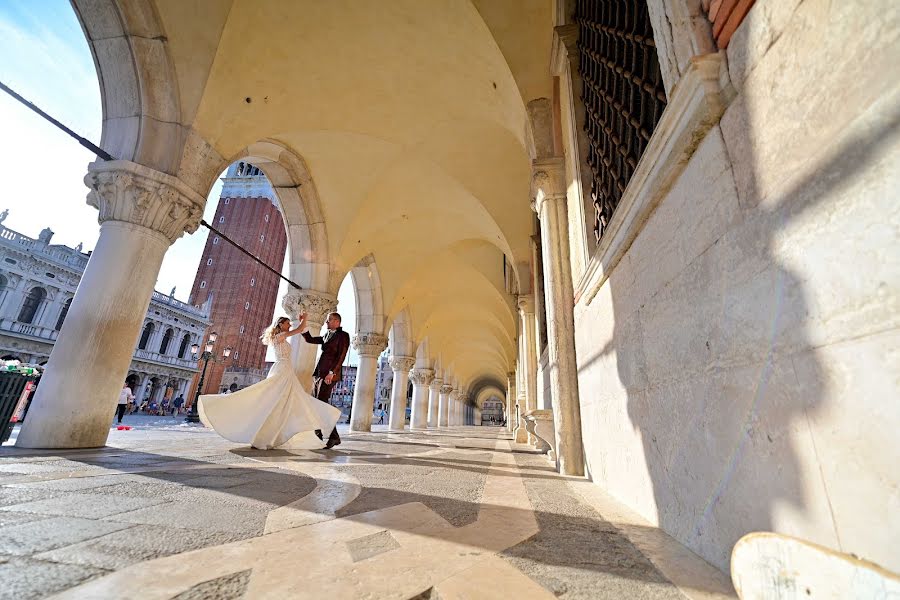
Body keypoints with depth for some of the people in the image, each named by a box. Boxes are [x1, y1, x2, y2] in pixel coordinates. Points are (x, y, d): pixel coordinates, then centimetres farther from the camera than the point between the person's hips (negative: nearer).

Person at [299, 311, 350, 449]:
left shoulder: (343, 335, -4)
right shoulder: (326, 336, 21)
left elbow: (341, 356, -12)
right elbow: (309, 339, 24)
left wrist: (331, 373, -20)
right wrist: (303, 323, 14)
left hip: (329, 375, -8)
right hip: (318, 374, 8)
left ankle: (334, 437, -7)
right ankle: (318, 436, 13)